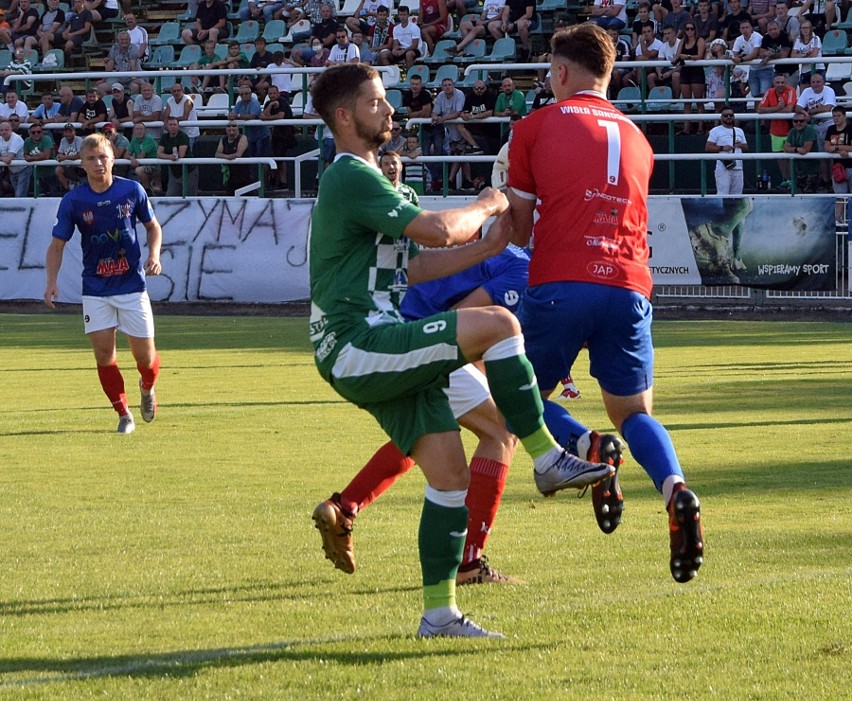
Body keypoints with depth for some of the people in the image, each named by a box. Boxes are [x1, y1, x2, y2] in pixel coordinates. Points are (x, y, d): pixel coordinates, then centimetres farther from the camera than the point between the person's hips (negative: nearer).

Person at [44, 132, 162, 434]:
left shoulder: (132, 190, -4)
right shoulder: (72, 201, -5)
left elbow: (153, 226, 10)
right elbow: (57, 244, -1)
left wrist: (154, 256, -8)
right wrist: (51, 282, -15)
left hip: (132, 285, 0)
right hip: (95, 289, 0)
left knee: (145, 356, 2)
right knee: (103, 353, -8)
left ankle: (147, 388, 36)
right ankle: (124, 414, 7)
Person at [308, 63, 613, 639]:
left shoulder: (360, 178, 24)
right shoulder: (351, 178, -11)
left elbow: (411, 266, 25)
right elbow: (437, 229, -21)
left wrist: (488, 246, 14)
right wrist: (485, 207, 0)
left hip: (386, 357, 11)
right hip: (356, 348, -11)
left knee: (451, 475, 3)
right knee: (496, 324, -25)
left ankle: (439, 613, 6)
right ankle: (548, 460, -17)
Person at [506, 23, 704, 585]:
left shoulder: (535, 128, 8)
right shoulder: (636, 139, 20)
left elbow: (517, 227, 11)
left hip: (560, 284, -3)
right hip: (629, 287, 4)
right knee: (635, 413, 12)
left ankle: (585, 446, -19)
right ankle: (675, 489, -20)